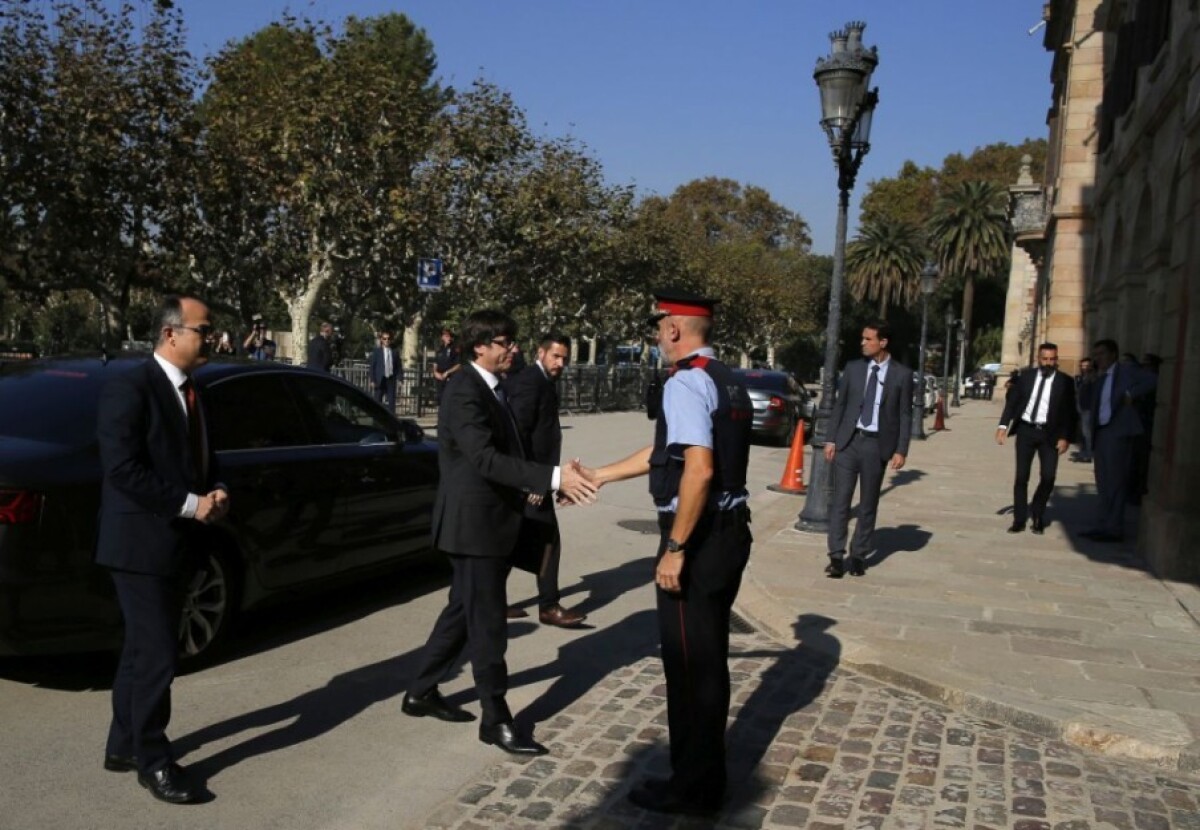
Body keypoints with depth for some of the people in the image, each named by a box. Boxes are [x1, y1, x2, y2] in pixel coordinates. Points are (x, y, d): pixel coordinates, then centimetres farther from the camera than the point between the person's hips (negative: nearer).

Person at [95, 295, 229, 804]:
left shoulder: (192, 392, 13)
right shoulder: (131, 388, -14)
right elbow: (122, 469, -22)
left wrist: (215, 495, -1)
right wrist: (191, 505, -21)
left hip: (175, 541, 9)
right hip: (141, 542, -9)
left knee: (142, 649, 17)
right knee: (157, 653, -3)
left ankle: (123, 746, 31)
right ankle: (153, 762, 11)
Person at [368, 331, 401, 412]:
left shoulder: (394, 352, 10)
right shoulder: (376, 351, 3)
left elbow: (398, 367, 9)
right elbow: (371, 366, 0)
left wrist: (399, 378, -4)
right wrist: (372, 380, -9)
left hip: (391, 380, 2)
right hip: (380, 380, -2)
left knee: (391, 401, 0)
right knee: (377, 402, 1)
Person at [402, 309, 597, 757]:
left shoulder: (491, 388, 12)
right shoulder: (464, 390, -19)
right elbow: (485, 458, -29)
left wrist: (537, 482, 5)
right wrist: (552, 477, -34)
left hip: (489, 519, 10)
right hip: (472, 522, -10)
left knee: (464, 611, 19)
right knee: (487, 622, 0)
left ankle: (421, 692, 33)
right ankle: (496, 720, 12)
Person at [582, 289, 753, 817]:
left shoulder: (685, 383, -16)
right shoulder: (728, 382, 14)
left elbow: (698, 469, -27)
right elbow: (667, 450, 20)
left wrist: (674, 548, -22)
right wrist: (599, 476, 24)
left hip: (699, 538, -10)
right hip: (730, 531, 10)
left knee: (688, 663, 4)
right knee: (709, 658, 20)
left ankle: (692, 789, 19)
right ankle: (705, 774, 35)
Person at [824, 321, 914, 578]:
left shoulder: (902, 374, -1)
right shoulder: (853, 368, 4)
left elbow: (905, 415, 0)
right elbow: (839, 405, 7)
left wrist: (901, 450, -5)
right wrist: (831, 439, 1)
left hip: (877, 445, -1)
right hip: (848, 441, 1)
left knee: (868, 505, 8)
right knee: (840, 500, -2)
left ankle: (859, 556, 19)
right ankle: (836, 557, 3)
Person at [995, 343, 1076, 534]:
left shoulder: (1065, 381, 0)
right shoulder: (1026, 377, 6)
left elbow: (1070, 411, 0)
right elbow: (1012, 402, 5)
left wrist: (1065, 437, -8)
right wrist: (1003, 425, -6)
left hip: (1049, 433, -1)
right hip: (1026, 430, 1)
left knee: (1048, 477, -7)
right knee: (1021, 477, 3)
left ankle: (1037, 515, 18)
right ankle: (1019, 520, 13)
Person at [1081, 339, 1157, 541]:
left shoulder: (1127, 370, 0)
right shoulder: (1099, 379, 20)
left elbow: (1152, 381, -14)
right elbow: (1095, 408, 14)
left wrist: (1131, 394, -18)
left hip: (1119, 432, -8)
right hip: (1100, 432, 8)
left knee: (1115, 482, -6)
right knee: (1103, 483, 11)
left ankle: (1113, 529, -4)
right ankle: (1102, 525, 17)